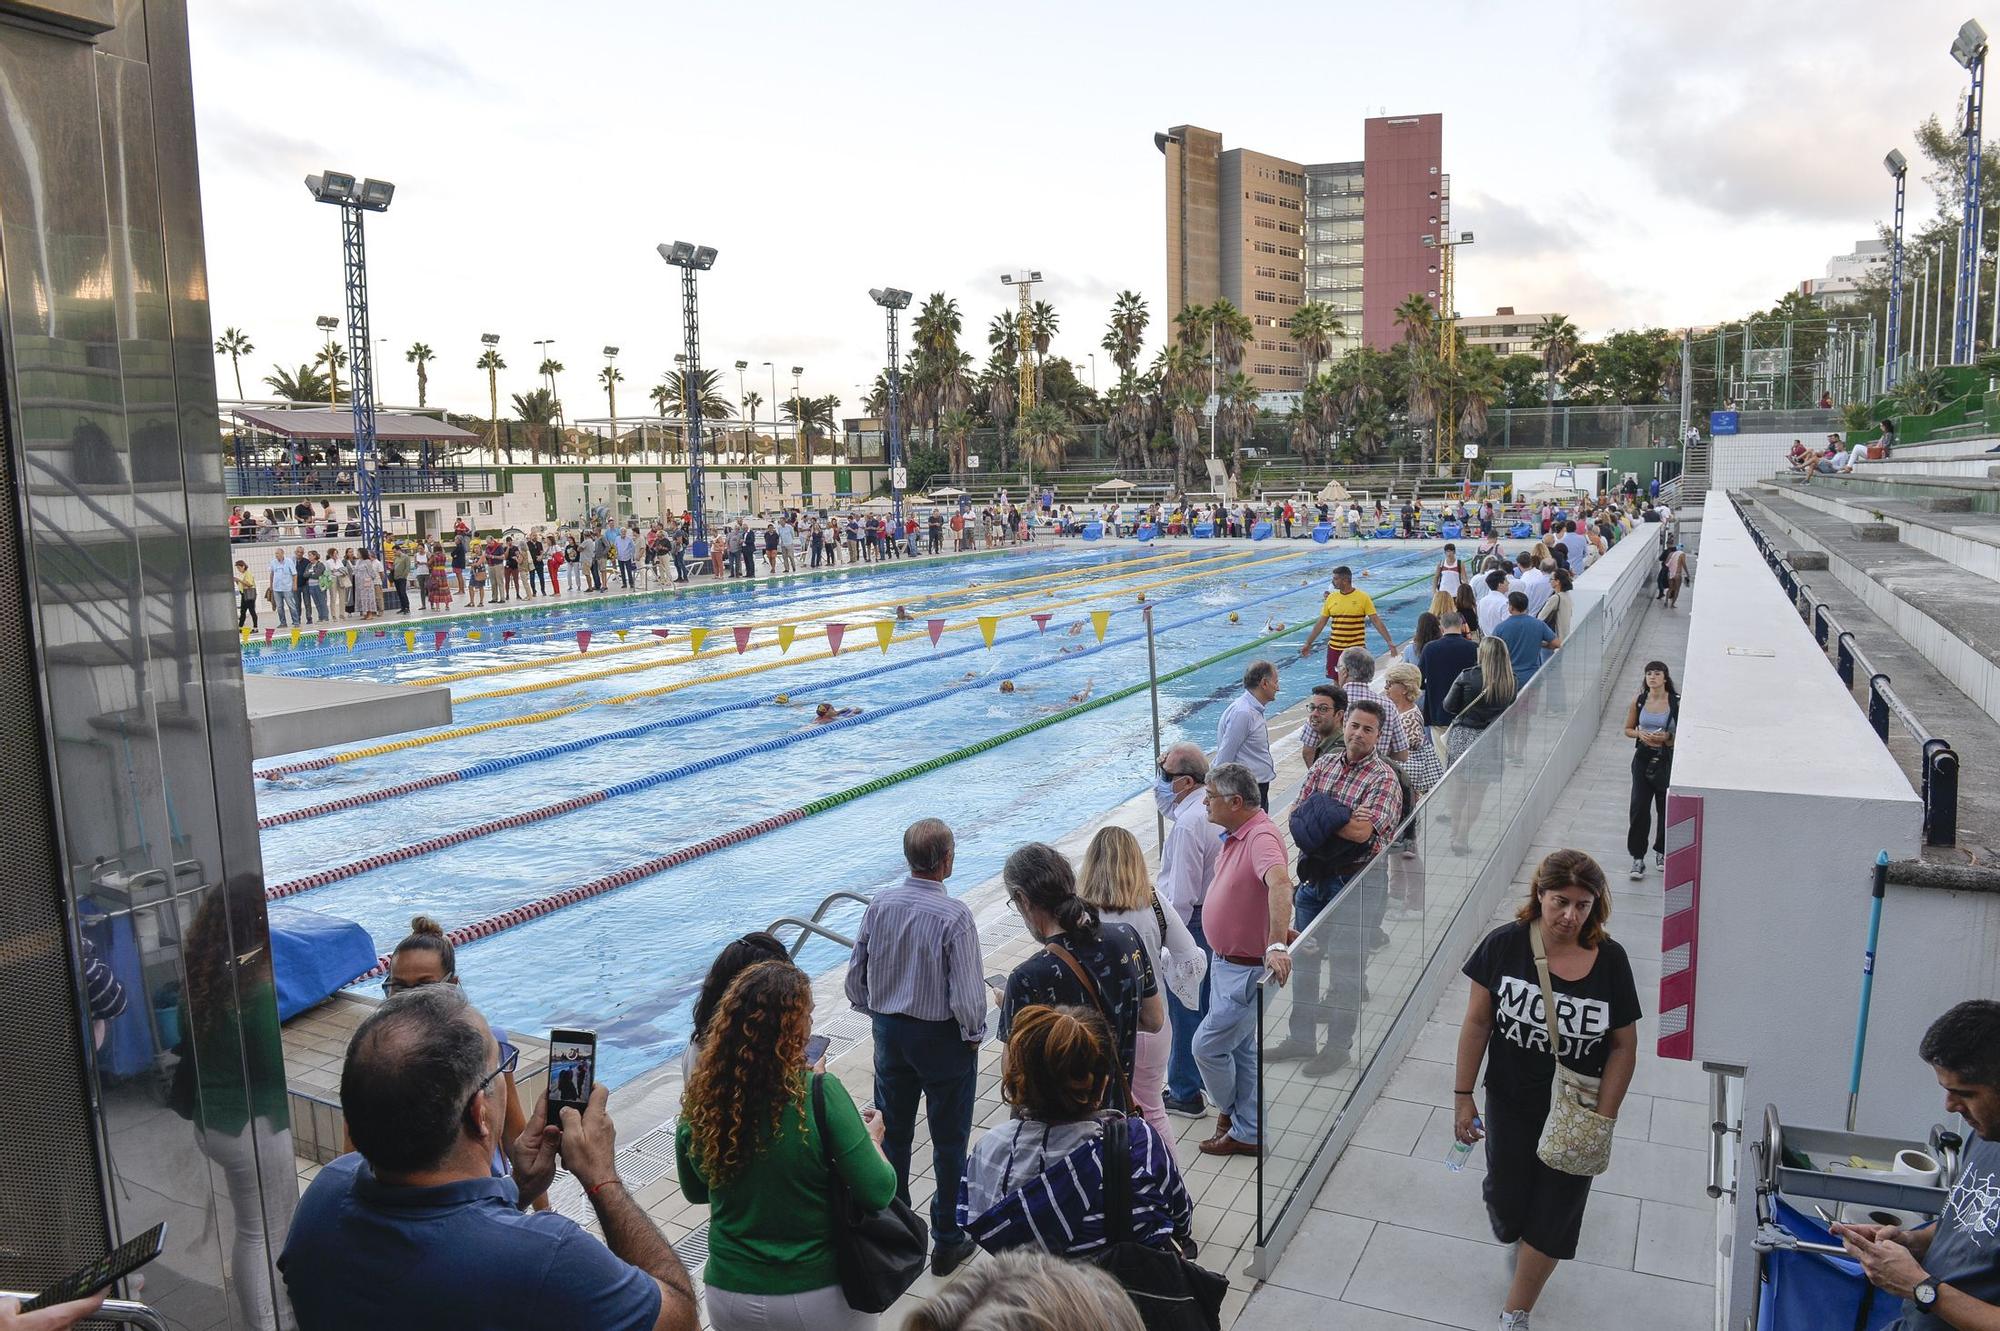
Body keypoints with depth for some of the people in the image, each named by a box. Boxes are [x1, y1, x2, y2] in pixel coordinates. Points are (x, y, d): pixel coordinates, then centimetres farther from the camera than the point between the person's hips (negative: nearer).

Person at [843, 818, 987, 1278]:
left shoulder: (880, 904, -8)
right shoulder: (954, 915, -23)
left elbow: (856, 978, 0)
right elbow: (967, 994, -22)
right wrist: (974, 1033, -3)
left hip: (889, 1031, 5)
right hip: (941, 1035, -5)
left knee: (892, 1135, 19)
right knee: (949, 1141, 12)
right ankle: (948, 1242, 24)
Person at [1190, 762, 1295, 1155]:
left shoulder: (1262, 838, -28)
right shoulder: (1233, 835, 3)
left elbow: (1280, 884, -46)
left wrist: (1277, 945, -57)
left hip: (1246, 970, -10)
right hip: (1225, 961, 10)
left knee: (1208, 1046, 2)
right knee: (1241, 1047, 19)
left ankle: (1231, 1110, 29)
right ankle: (1247, 1131, 34)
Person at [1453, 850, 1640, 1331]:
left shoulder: (1610, 959, -14)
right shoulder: (1505, 945, -16)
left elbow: (1624, 1047, -6)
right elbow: (1477, 1022, -8)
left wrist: (1602, 1120, -9)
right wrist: (1463, 1096, -7)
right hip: (1511, 1105, 0)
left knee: (1552, 1218, 11)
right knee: (1507, 1205, 16)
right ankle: (1511, 1232, 54)